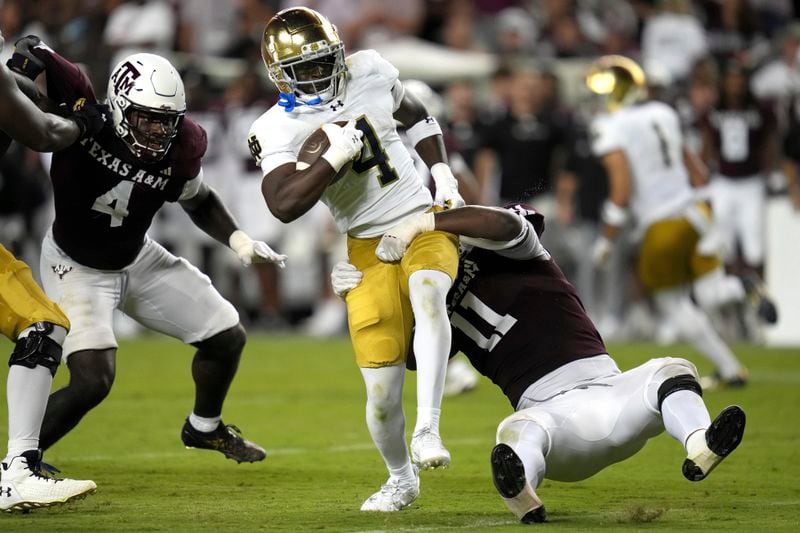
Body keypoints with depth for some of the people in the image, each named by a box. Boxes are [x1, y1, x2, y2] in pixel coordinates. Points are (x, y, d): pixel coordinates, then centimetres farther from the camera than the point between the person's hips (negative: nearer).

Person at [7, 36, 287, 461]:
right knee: (92, 381, -24)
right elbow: (29, 55, -24)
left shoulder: (177, 152, -16)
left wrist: (236, 239, -6)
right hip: (75, 266, -6)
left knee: (227, 338, 11)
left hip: (137, 260, 6)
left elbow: (200, 202, 7)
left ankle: (205, 428, 39)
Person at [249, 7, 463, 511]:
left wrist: (443, 174, 8)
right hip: (369, 247, -1)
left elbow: (417, 117, 21)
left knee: (426, 289, -36)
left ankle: (428, 430, -33)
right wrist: (336, 154, -25)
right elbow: (285, 205, -24)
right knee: (383, 390, -5)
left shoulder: (371, 73, 1)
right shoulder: (279, 130, -8)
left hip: (425, 222, 1)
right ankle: (401, 478, 25)